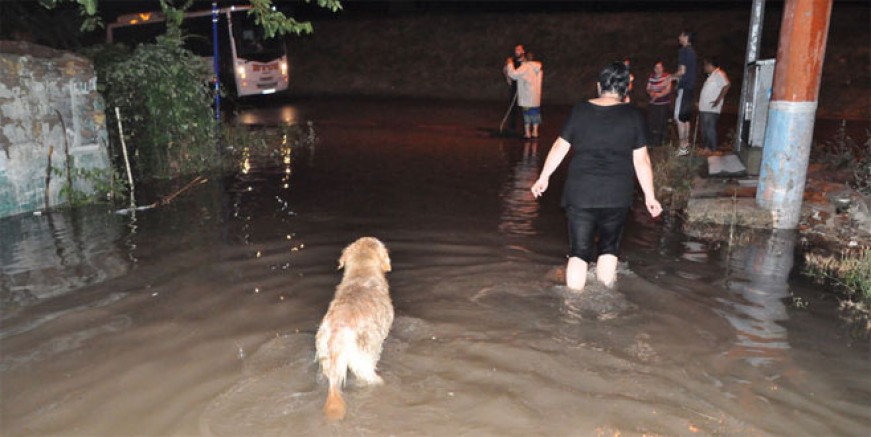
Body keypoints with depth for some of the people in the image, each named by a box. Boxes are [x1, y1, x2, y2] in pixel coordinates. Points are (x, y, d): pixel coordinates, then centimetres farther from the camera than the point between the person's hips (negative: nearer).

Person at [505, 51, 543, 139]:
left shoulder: (524, 67, -14)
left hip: (526, 95, -6)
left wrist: (510, 64, -7)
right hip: (536, 95, 7)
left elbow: (513, 74, -21)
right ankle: (535, 132, 16)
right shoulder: (538, 67, 8)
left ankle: (527, 133, 0)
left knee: (527, 113, -1)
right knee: (535, 112, 11)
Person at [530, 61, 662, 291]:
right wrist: (649, 196, 7)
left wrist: (543, 178, 15)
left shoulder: (580, 111, 3)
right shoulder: (634, 116, 1)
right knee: (609, 248, 17)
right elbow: (641, 160, 0)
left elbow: (559, 147, 5)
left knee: (579, 251, 6)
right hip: (617, 195, 0)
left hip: (580, 193, 0)